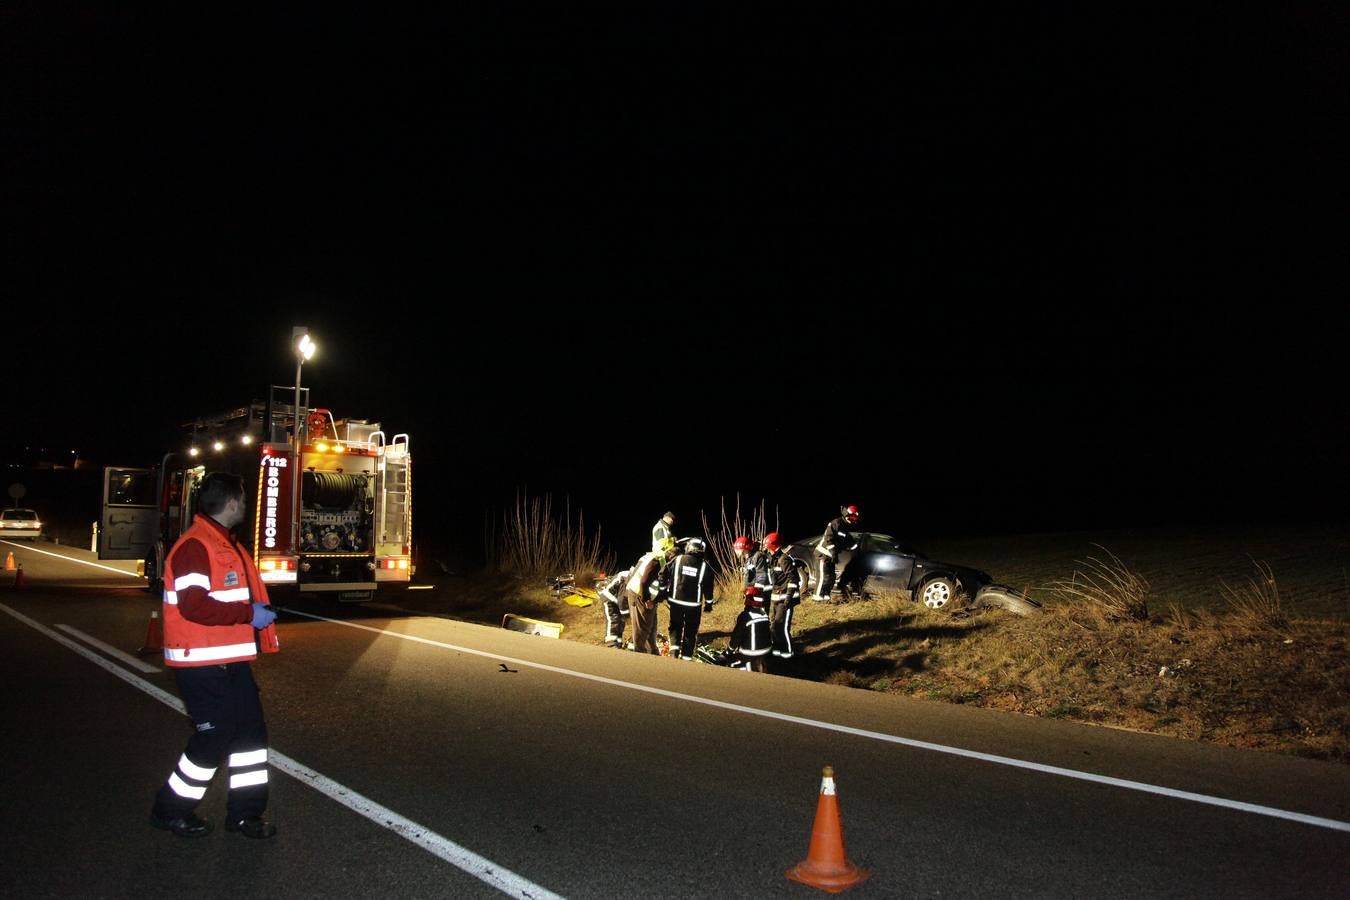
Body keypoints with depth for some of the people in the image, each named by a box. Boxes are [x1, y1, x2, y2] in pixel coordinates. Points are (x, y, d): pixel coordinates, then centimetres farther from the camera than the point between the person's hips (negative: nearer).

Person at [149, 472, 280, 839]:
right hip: (202, 662, -10)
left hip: (230, 658, 10)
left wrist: (256, 610, 9)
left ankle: (245, 812, 18)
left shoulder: (226, 544, 15)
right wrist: (248, 614, -22)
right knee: (215, 735, -2)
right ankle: (171, 809, 18)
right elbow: (193, 606, -27)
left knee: (251, 729, 9)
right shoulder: (194, 546, -18)